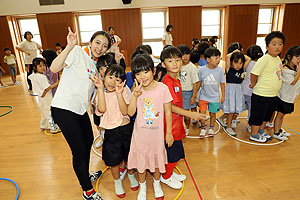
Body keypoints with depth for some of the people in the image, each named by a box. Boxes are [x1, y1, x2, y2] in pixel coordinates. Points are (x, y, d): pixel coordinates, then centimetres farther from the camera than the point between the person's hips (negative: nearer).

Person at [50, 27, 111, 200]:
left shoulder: (97, 63, 10)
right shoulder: (78, 52, -12)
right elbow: (54, 68, -25)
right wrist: (70, 46, -36)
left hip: (81, 109, 9)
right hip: (64, 109, -8)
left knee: (88, 141, 22)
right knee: (79, 151, 0)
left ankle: (85, 176, 47)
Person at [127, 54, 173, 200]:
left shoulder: (162, 88, -12)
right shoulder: (137, 90, -6)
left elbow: (168, 112, -6)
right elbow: (130, 112, -11)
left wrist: (169, 132, -3)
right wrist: (135, 96, -24)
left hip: (157, 132, -1)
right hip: (140, 133, 1)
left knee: (156, 158, 17)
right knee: (140, 159, 15)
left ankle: (156, 183, 46)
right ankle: (142, 186, 41)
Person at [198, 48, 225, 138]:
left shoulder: (220, 70, -8)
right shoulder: (202, 70, -9)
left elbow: (222, 84, 2)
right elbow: (199, 82, 3)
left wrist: (223, 96, 5)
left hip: (215, 97, 0)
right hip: (204, 96, 0)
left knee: (212, 113, 11)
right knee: (202, 113, -1)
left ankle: (211, 128, 36)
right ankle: (203, 128, 24)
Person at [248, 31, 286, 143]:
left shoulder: (278, 58, 7)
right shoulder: (264, 59, -20)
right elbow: (254, 73, -20)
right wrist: (254, 84, -7)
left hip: (273, 95, 9)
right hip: (261, 95, -9)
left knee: (267, 115, 22)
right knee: (257, 116, 6)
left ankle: (261, 132, 40)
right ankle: (254, 135, 22)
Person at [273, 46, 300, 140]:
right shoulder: (285, 69, -19)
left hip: (290, 97, 8)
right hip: (283, 97, -8)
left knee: (282, 114, 19)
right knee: (280, 114, 3)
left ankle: (279, 130, 33)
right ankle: (276, 133, 15)